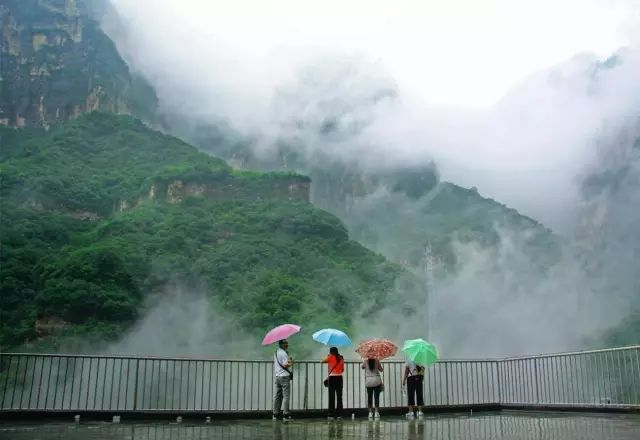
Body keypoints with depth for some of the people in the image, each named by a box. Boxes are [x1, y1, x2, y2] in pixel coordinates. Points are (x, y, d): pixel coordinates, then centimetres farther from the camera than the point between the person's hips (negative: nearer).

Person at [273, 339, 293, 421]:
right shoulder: (284, 353, -14)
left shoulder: (276, 352, 14)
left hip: (277, 376, 9)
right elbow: (285, 365, -21)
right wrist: (291, 363, -4)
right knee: (286, 396, -5)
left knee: (277, 396, 10)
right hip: (284, 376, -8)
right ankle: (285, 415, -5)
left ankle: (275, 414, 12)